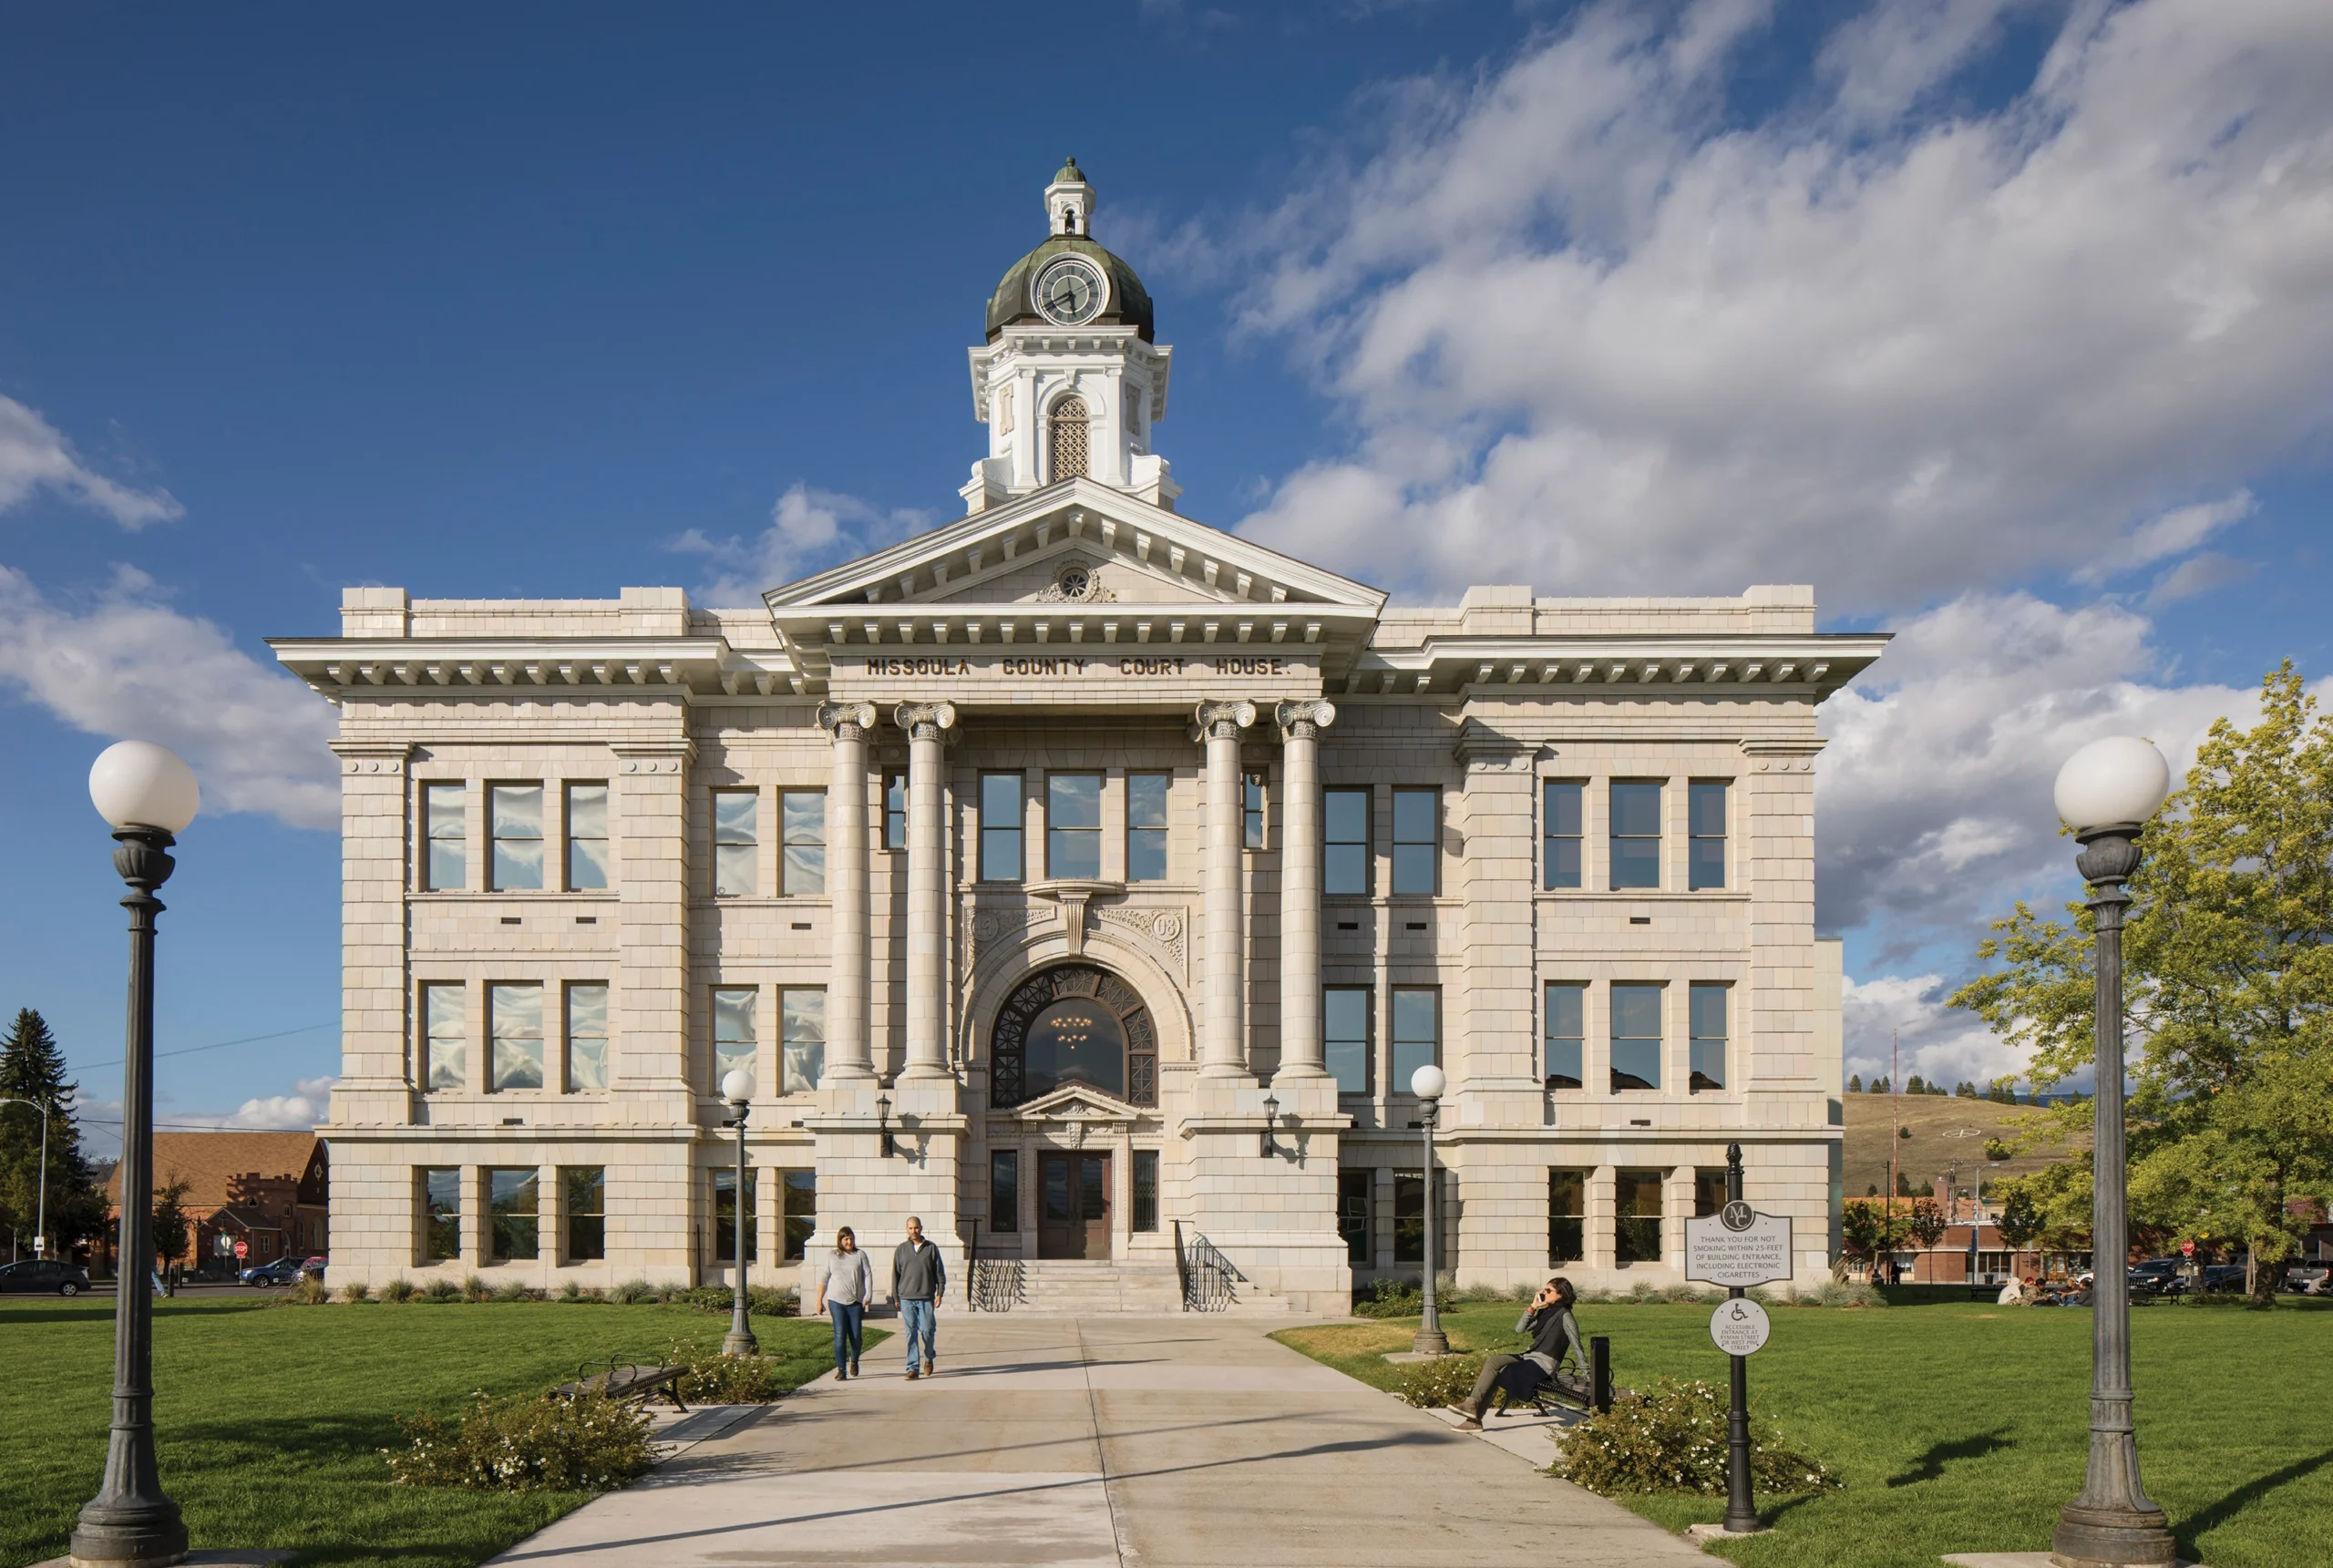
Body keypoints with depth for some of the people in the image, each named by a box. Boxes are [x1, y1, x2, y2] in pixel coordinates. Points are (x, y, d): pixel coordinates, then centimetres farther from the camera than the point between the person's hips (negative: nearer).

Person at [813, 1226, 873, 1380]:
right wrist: (819, 1300, 8)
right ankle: (841, 1369, 0)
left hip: (856, 1302, 0)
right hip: (836, 1301, 0)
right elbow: (824, 1279, 11)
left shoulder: (860, 1255, 5)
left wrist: (868, 1296, -11)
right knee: (840, 1335, -5)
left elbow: (868, 1276, 1)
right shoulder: (831, 1256, 8)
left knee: (856, 1336, 0)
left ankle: (854, 1360, 28)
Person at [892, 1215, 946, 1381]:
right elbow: (895, 1274, 10)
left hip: (926, 1298, -1)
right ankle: (913, 1368, 1)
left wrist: (940, 1293, -1)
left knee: (927, 1331, -2)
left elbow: (940, 1272, 7)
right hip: (907, 1298, 1)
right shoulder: (901, 1249, 7)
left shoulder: (931, 1248, 5)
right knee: (911, 1333, -2)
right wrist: (895, 1298, 6)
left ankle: (929, 1358, 25)